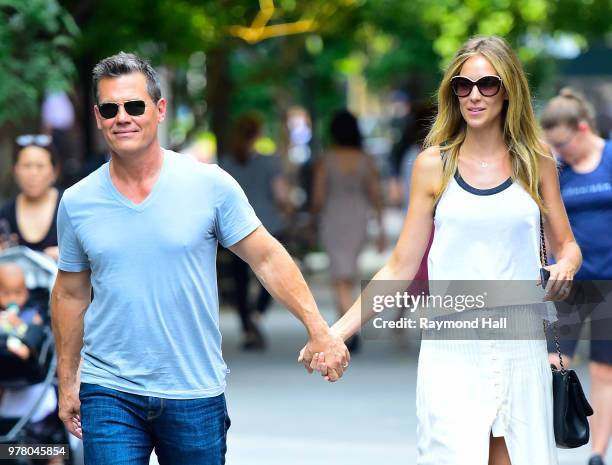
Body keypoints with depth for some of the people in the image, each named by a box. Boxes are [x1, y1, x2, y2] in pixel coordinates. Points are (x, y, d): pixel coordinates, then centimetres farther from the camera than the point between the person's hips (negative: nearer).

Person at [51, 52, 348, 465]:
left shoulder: (210, 185, -4)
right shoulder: (77, 202, 2)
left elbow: (268, 258, 1)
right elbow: (71, 295, 12)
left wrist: (319, 330, -6)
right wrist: (67, 383, 14)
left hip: (195, 395, 0)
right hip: (109, 395, 1)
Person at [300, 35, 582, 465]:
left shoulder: (536, 163, 5)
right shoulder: (434, 165, 2)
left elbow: (565, 244, 15)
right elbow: (400, 268, 3)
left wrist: (566, 267, -10)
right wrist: (336, 332, -5)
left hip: (521, 347, 1)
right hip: (453, 351, -1)